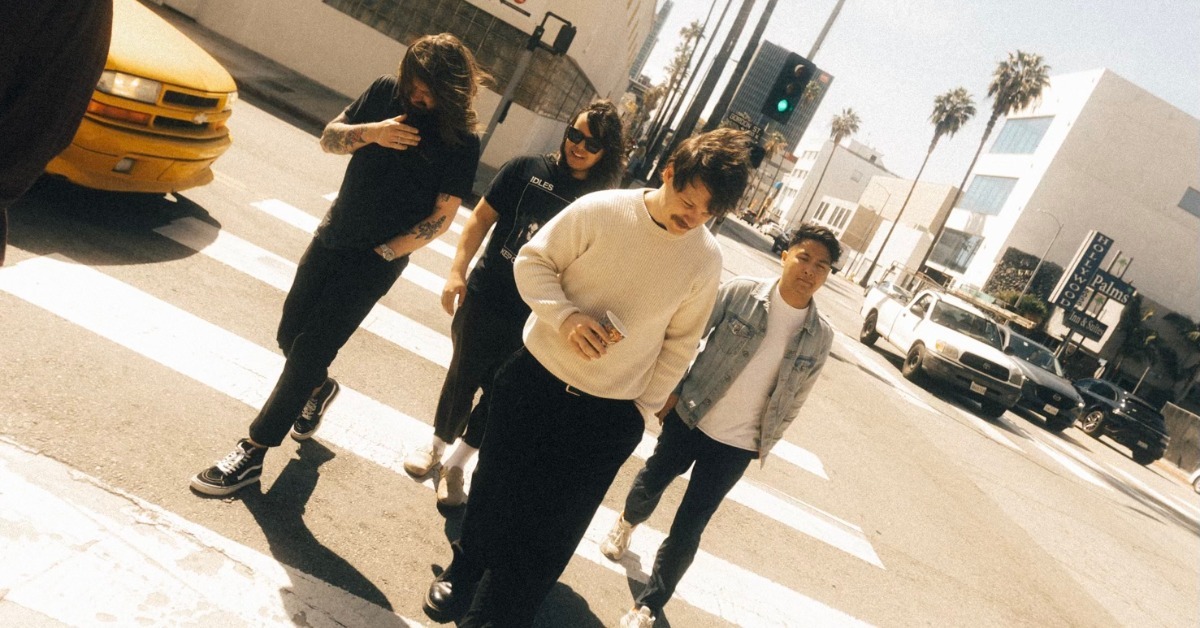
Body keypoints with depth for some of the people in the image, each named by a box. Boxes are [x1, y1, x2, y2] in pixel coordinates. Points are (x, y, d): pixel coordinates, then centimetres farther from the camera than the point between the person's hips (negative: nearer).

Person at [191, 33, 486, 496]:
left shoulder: (461, 141, -13)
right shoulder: (388, 90, -1)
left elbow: (441, 218, -12)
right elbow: (329, 138, 3)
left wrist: (382, 252, -13)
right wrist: (372, 132, -17)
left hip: (376, 262, -5)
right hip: (331, 236, 6)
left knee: (309, 351, -4)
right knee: (290, 333, 14)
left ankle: (254, 452, 9)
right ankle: (319, 388, 46)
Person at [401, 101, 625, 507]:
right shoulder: (528, 169, -5)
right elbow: (482, 218, -1)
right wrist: (457, 271, -9)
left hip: (533, 322, 0)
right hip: (483, 298, 1)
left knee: (499, 395, 10)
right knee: (462, 377, 16)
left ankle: (456, 465, 33)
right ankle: (437, 444, 43)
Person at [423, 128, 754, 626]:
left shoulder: (707, 259, -8)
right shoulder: (600, 210, -14)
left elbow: (680, 343, 2)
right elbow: (533, 261, -6)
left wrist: (643, 406, 2)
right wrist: (564, 315, -23)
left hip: (608, 416, 0)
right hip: (534, 380, 0)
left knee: (551, 529, 11)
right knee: (495, 488, 21)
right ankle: (465, 569, 51)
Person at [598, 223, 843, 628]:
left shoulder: (820, 338, -8)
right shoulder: (738, 293, -14)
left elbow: (795, 398, 3)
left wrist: (766, 443, 7)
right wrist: (669, 389, -8)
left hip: (736, 446, 0)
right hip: (688, 418, 1)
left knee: (687, 530, 4)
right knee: (650, 484, 24)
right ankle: (627, 524, 59)